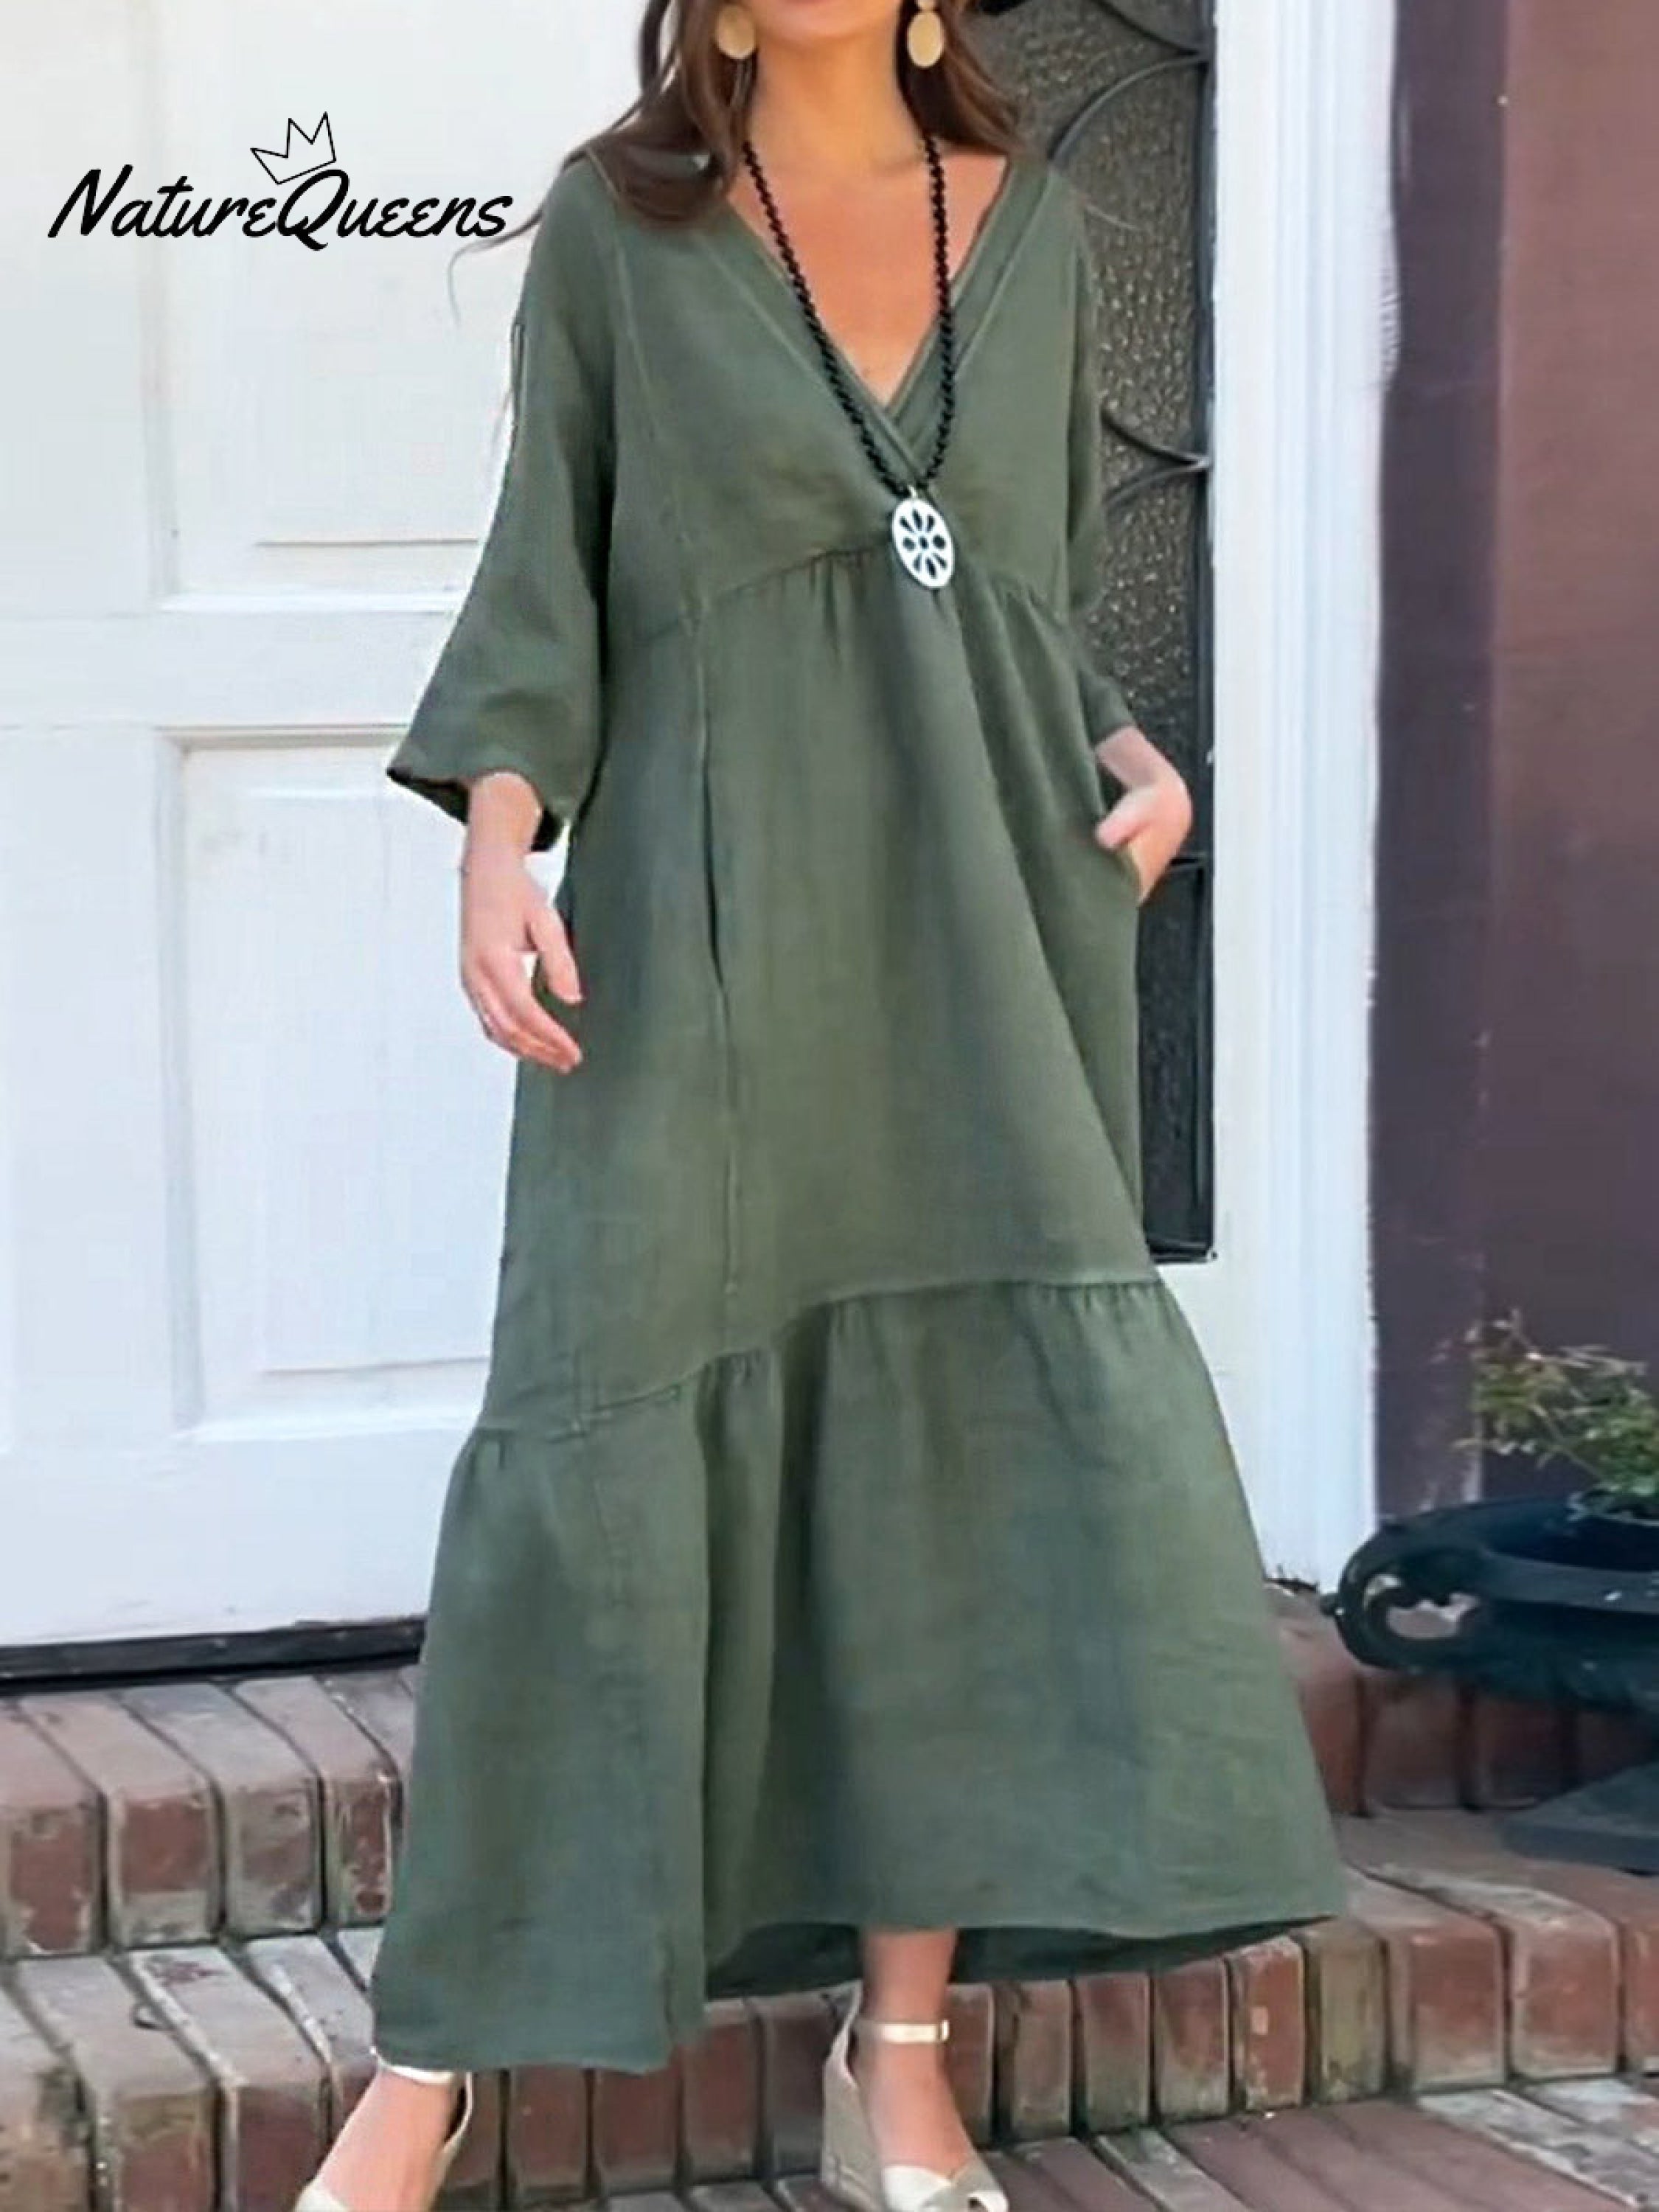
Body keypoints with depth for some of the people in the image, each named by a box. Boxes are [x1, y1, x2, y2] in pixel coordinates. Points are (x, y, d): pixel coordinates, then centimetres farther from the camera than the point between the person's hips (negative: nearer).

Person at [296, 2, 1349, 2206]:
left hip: (982, 927, 3)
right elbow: (542, 578, 3)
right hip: (709, 927, -3)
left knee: (986, 1426, -3)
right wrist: (498, 841, -12)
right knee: (608, 1436, -6)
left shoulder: (1033, 224, 13)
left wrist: (1138, 760, 1)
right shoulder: (619, 222, 5)